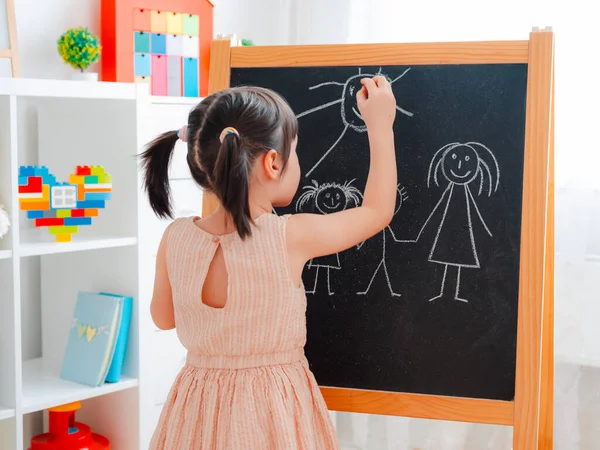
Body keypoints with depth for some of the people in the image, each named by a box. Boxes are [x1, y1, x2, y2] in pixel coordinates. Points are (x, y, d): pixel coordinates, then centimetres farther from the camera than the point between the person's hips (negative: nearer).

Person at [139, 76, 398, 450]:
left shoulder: (176, 238, -11)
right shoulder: (292, 237, -19)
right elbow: (378, 211, -2)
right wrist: (381, 125, 7)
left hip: (202, 407, 3)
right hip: (273, 409, -3)